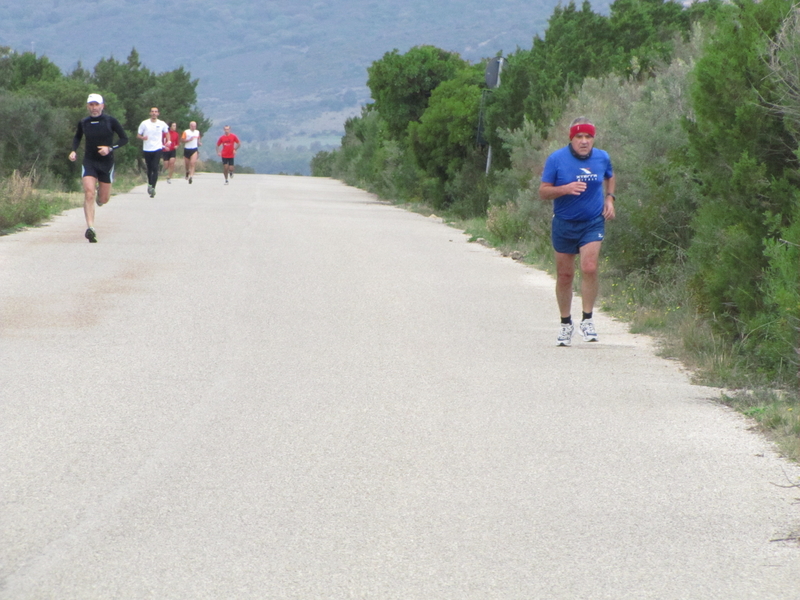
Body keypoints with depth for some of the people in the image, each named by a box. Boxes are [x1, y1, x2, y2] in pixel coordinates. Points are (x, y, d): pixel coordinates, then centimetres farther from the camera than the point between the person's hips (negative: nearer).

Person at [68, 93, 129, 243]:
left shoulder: (110, 121, -7)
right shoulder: (83, 123, -1)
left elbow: (124, 138, -2)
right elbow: (77, 137, 19)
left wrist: (110, 148, -17)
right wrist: (74, 150, 1)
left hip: (106, 162, 0)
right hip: (89, 162, 0)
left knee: (104, 199, 8)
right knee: (89, 194, -18)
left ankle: (100, 192, 46)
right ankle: (90, 228, -21)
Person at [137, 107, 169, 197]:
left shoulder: (162, 124, 3)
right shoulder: (144, 123, 0)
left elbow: (166, 132, 23)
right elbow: (138, 135, 4)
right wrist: (142, 137, -18)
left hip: (157, 149, -1)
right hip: (147, 149, 1)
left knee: (155, 169, -15)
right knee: (149, 169, 11)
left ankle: (152, 188, -21)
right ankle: (150, 184, 34)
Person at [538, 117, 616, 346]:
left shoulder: (602, 158, -1)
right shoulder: (556, 159, -9)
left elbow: (610, 178, 22)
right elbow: (543, 192, -8)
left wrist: (609, 199, 5)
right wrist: (566, 189, -25)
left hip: (593, 223, 1)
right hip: (564, 224, 0)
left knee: (590, 268, -18)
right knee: (565, 275, 6)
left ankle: (587, 320, -7)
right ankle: (565, 323, 22)